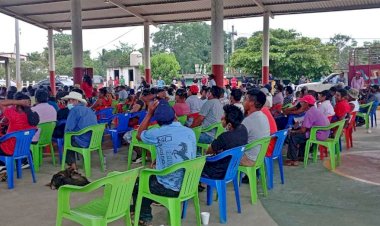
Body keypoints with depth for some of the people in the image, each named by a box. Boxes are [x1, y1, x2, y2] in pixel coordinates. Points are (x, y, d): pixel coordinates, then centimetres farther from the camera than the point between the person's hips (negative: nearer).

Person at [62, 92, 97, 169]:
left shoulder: (74, 110, -9)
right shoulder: (90, 110, 13)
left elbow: (67, 130, -13)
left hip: (83, 143, -7)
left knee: (66, 140, 19)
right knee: (71, 138, 28)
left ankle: (72, 164, 18)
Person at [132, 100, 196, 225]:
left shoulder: (159, 133, -19)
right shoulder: (190, 132, -2)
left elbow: (139, 135, 4)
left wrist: (149, 113, 2)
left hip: (169, 189, -6)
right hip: (188, 185, 6)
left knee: (136, 183, 23)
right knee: (150, 176, 31)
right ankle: (143, 207, 48)